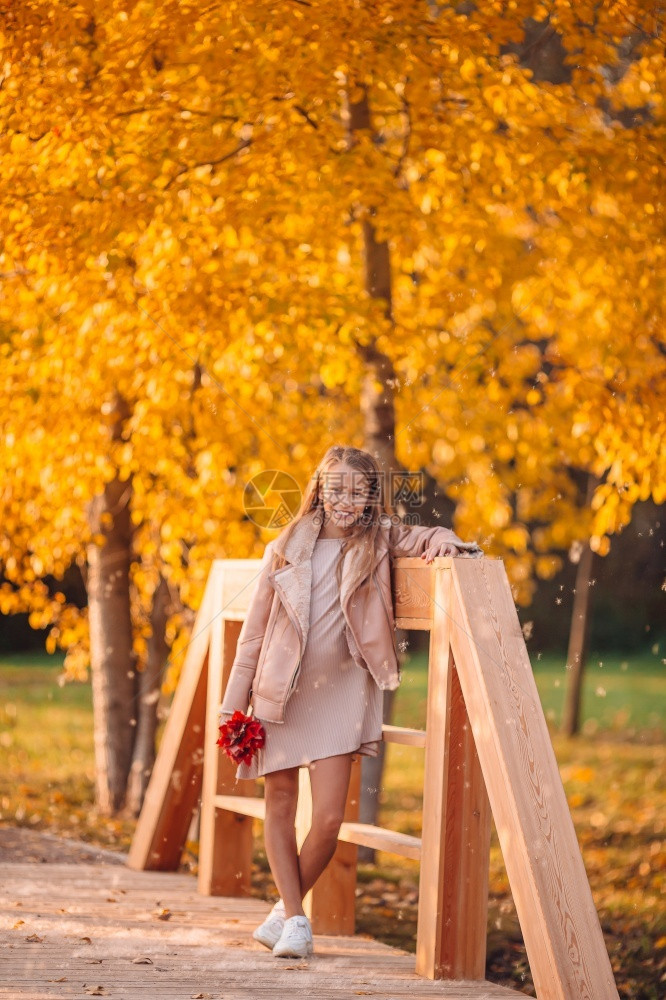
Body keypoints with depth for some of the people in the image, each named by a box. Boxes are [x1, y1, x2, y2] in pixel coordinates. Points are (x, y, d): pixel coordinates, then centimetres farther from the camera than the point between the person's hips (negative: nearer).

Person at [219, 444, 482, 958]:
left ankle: (287, 907, 14)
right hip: (279, 692, 2)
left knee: (328, 818, -9)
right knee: (280, 806, 6)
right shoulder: (287, 548, 3)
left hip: (340, 691, -1)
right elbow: (255, 629, 6)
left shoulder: (381, 541, 2)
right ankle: (295, 920, 16)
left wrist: (444, 542, -26)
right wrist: (235, 701, 4)